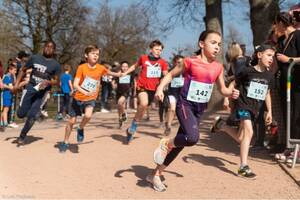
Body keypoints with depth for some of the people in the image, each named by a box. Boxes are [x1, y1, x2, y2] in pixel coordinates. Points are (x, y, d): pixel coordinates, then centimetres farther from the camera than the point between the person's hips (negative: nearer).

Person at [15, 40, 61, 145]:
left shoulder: (56, 65, -2)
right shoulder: (34, 58, 2)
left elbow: (56, 81, -1)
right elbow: (23, 70, 10)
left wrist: (48, 82, -23)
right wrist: (17, 83, -1)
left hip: (43, 92, -2)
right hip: (30, 87, 2)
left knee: (32, 116, -7)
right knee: (21, 114, 0)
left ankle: (22, 136, 13)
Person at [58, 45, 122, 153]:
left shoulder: (101, 68, -7)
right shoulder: (81, 67, -15)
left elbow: (110, 73, 17)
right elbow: (75, 85, -22)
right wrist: (86, 92, -36)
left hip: (91, 99, 1)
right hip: (78, 98, -1)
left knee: (88, 115, -29)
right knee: (71, 121, 8)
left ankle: (81, 129, 4)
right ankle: (65, 142, 30)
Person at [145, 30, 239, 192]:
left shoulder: (218, 67, 4)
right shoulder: (190, 61, -10)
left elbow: (222, 89, 13)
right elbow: (171, 75, 1)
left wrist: (231, 93, -8)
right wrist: (160, 89, -15)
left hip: (200, 109, 6)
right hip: (185, 104, -6)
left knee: (182, 142, 9)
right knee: (192, 137, -30)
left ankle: (156, 174, 23)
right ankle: (166, 143, 2)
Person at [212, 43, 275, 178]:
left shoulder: (269, 75, 5)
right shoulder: (247, 71, -11)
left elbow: (267, 93, 16)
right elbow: (234, 84, 0)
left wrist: (269, 111, 14)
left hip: (255, 109, 6)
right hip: (243, 105, -6)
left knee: (240, 138, 11)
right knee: (248, 132, -21)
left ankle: (222, 126, 37)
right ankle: (243, 166, -15)